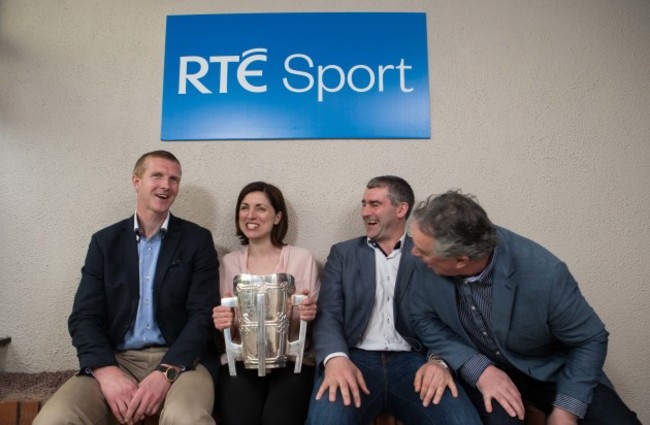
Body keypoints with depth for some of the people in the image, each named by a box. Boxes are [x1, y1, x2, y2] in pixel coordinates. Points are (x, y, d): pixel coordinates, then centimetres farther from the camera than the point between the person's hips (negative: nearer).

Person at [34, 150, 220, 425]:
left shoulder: (198, 240, 2)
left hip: (178, 360, -2)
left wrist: (166, 372, -20)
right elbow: (84, 316, 2)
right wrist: (106, 371, -17)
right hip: (114, 361, 2)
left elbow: (203, 315, -5)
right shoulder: (105, 241, 8)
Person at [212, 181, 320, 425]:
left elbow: (312, 322, 5)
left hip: (291, 361, -1)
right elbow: (227, 331, 11)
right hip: (240, 361, 2)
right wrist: (224, 323, -12)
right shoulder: (229, 263, 8)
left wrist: (308, 315, -18)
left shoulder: (302, 259, 0)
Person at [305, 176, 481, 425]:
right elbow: (328, 314, 2)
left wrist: (439, 360, -19)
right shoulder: (343, 253, 12)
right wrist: (335, 357, -20)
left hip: (412, 360, 1)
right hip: (357, 359, 0)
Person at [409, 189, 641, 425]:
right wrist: (479, 369, -22)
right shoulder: (426, 264, -24)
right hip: (478, 367, 0)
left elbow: (590, 340, -13)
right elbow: (424, 319, -10)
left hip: (547, 367, 1)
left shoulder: (543, 273, -30)